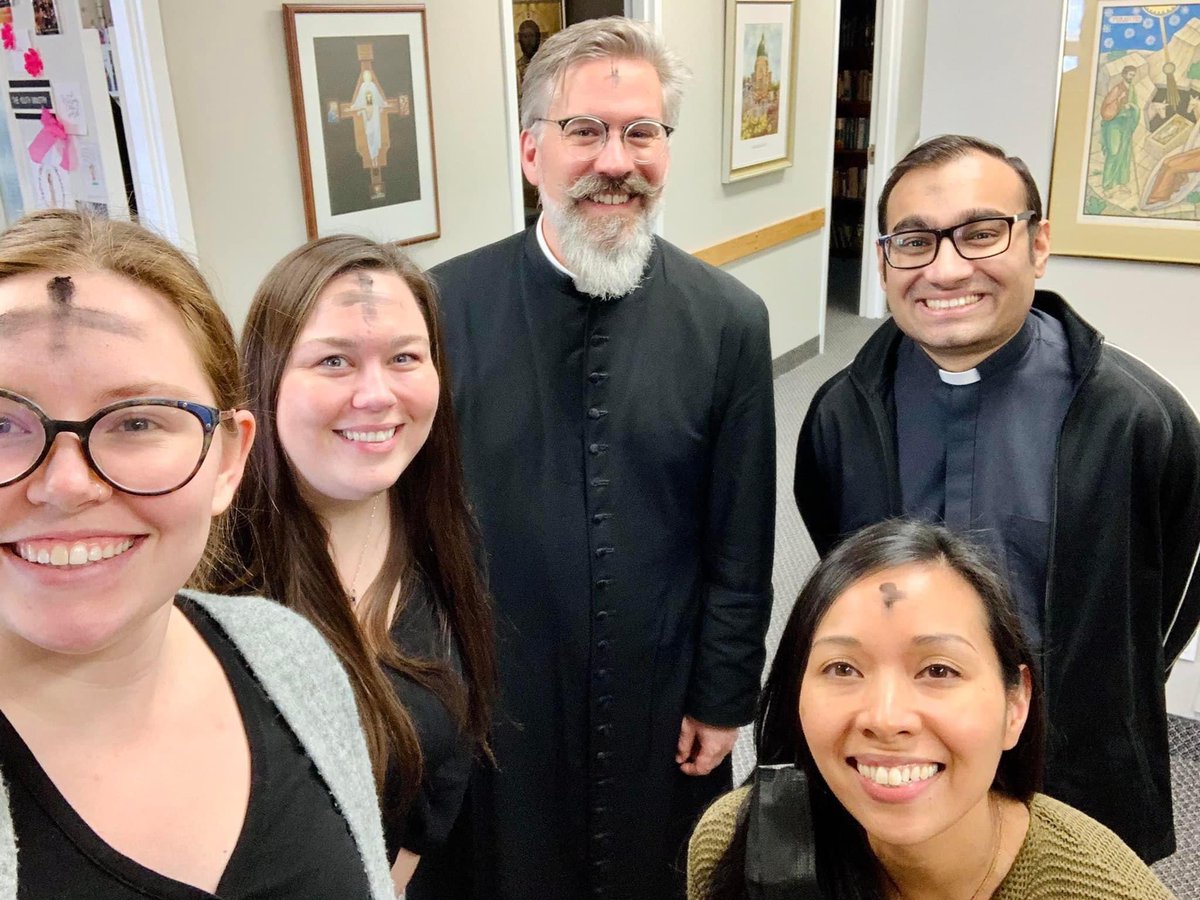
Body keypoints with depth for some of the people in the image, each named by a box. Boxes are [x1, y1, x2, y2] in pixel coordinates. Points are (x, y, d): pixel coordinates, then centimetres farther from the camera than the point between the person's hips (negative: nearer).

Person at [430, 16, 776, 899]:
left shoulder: (728, 319, -10)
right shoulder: (445, 305, -11)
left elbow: (741, 548, -4)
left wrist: (723, 699, 1)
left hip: (661, 702, 1)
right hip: (494, 699, 0)